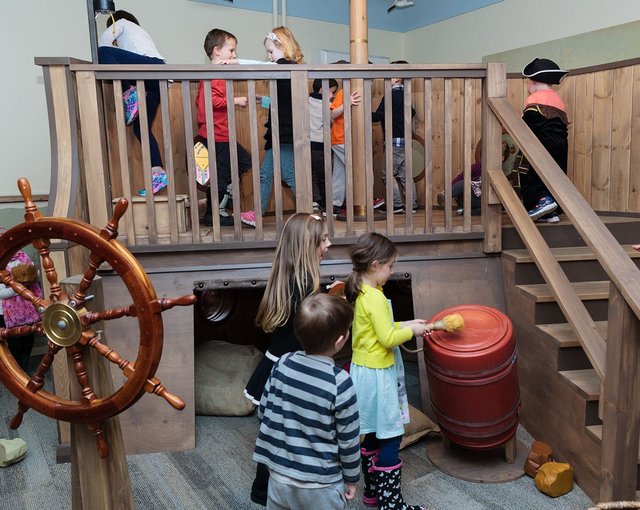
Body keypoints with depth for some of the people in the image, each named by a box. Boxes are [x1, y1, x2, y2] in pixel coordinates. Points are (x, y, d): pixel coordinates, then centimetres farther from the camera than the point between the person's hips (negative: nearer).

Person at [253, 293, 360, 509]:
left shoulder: (283, 364, -10)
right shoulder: (339, 383, -22)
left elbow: (264, 412, 2)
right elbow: (348, 440, -13)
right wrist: (351, 478, 4)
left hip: (279, 476, 4)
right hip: (320, 485, -4)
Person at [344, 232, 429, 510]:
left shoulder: (360, 294, 7)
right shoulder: (376, 298, -22)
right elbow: (388, 339, -22)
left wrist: (404, 325, 10)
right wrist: (411, 331, -7)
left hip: (363, 371, 9)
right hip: (377, 375, -9)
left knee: (374, 434, 18)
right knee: (391, 437, 1)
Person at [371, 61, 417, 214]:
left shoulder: (392, 95, -13)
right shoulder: (404, 95, 13)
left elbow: (378, 116, -18)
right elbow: (412, 112, 29)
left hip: (395, 141, -8)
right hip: (405, 140, 9)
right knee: (404, 174, 10)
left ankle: (398, 205, -4)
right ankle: (412, 205, 12)